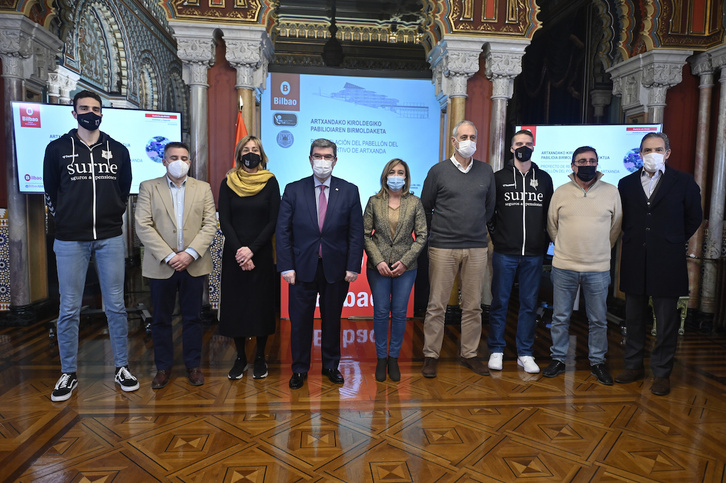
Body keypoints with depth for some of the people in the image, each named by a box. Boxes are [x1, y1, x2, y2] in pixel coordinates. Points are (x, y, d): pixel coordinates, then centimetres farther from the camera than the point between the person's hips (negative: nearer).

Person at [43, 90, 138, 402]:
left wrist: (113, 218, 11)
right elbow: (50, 192, 11)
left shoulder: (118, 150, 6)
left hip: (110, 238, 1)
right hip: (70, 240, -1)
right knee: (69, 309, 4)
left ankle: (122, 368, 17)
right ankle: (68, 374, 19)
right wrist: (66, 219, 9)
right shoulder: (57, 149, 3)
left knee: (115, 305, 6)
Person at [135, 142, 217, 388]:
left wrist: (190, 254, -13)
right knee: (161, 319, 9)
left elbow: (210, 225, -1)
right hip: (161, 264, 0)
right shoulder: (148, 187, 4)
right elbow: (143, 226, -5)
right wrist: (168, 256, -14)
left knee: (193, 318, 8)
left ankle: (193, 365, 22)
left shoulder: (203, 188, 7)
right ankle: (163, 367, 23)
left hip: (194, 264, 1)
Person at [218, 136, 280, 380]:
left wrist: (252, 249, -13)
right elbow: (224, 221, 0)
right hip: (233, 255, 1)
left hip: (261, 254, -1)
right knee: (235, 304, 5)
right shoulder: (228, 183, 5)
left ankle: (260, 357, 16)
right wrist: (239, 251, -12)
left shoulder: (270, 182, 1)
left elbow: (273, 221, -4)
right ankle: (240, 357, 18)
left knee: (261, 303, 3)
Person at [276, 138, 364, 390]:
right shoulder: (293, 190, 1)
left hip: (336, 269, 0)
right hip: (302, 267, 0)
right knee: (300, 321, 8)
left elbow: (356, 232, 0)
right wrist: (286, 266, -8)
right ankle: (299, 369, 26)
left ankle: (331, 366, 32)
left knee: (332, 319, 13)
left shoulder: (349, 191, 1)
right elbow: (283, 231, -1)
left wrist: (353, 266, -7)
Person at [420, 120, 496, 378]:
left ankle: (470, 354, 22)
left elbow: (490, 206, 18)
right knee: (436, 304, 1)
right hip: (443, 247, -2)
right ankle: (431, 355, 12)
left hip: (477, 248, 3)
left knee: (473, 305, 8)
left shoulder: (486, 171, 9)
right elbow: (425, 207, 8)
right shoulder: (438, 170, 1)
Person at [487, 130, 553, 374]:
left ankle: (525, 354, 18)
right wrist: (496, 235, 0)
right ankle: (496, 351, 16)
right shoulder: (499, 177, 4)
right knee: (500, 302, 4)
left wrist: (545, 243, 7)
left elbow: (550, 213, 14)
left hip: (534, 254, 2)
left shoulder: (544, 178, 11)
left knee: (529, 304, 7)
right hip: (505, 253, -2)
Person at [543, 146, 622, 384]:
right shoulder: (561, 192, 2)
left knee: (598, 320, 9)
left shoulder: (611, 192, 1)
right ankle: (558, 359, 23)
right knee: (560, 317, 9)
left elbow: (616, 227, 10)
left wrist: (600, 250, 12)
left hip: (598, 269, 0)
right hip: (563, 267, 0)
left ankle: (597, 362, 25)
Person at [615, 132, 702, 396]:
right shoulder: (626, 183, 7)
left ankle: (662, 373, 17)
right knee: (634, 319, 12)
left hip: (666, 263, -2)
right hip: (634, 262, 3)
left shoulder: (684, 182, 0)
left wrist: (673, 242, 9)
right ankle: (634, 366, 26)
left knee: (666, 322, 4)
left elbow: (693, 219, 8)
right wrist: (633, 242, 10)